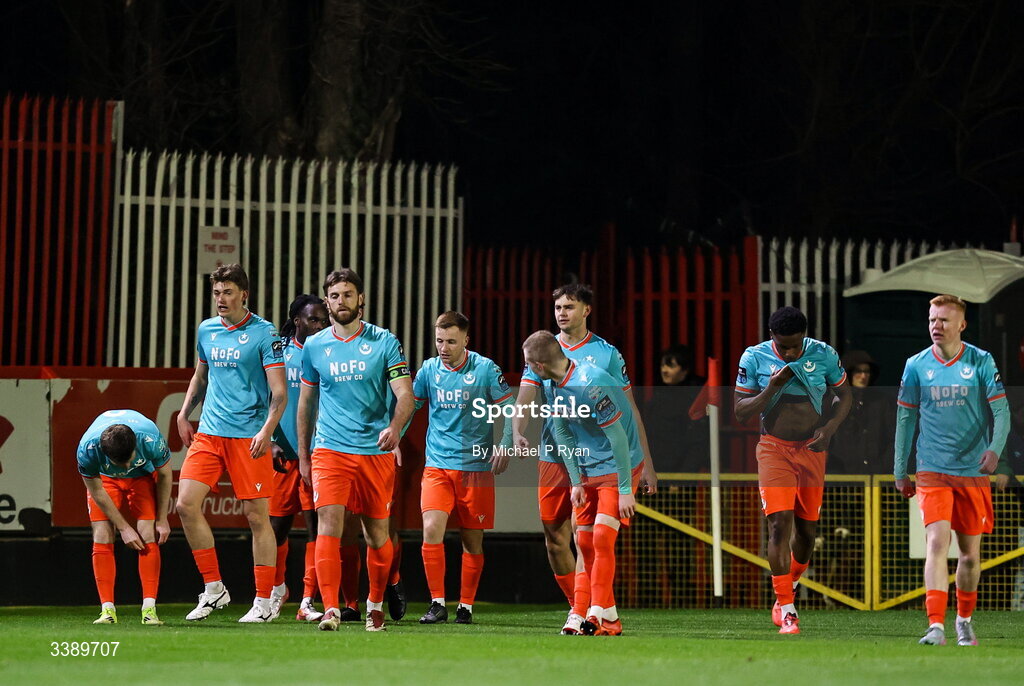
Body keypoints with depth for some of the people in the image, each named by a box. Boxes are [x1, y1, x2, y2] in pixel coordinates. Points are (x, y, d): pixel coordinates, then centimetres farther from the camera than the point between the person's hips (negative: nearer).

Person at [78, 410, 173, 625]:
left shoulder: (150, 439, -38)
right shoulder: (88, 448, -38)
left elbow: (164, 475, -16)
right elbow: (96, 492, -20)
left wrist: (162, 520, -11)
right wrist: (123, 528, -18)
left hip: (143, 476, 0)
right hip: (104, 478, 0)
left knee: (148, 537, -14)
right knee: (102, 539, -13)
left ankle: (149, 609, -14)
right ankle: (107, 610, -11)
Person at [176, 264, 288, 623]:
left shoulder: (264, 334, -6)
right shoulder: (206, 330, 11)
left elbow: (280, 392, -9)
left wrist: (266, 431, -21)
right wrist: (184, 413, 16)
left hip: (249, 437, -5)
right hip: (208, 433, 5)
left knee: (257, 516, -2)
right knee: (186, 504, -6)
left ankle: (264, 601, 6)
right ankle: (213, 589, 6)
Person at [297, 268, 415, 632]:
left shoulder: (384, 341, 1)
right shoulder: (314, 346, 8)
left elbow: (405, 393, -4)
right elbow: (305, 402, 17)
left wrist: (395, 428, -24)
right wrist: (302, 455, 15)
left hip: (376, 451, -1)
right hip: (330, 450, 1)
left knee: (377, 534, 6)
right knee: (328, 524, -17)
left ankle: (375, 603, 27)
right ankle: (331, 609, -21)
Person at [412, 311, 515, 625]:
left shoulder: (484, 368, -4)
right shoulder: (429, 369, 4)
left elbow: (510, 408, 0)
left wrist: (505, 447, -10)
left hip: (476, 466, -1)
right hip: (437, 465, 1)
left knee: (472, 541, 4)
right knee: (431, 530, -16)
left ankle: (466, 606, 18)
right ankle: (437, 603, -9)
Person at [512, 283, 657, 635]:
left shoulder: (607, 354, 2)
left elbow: (629, 410, 4)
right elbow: (524, 398, 0)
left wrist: (646, 464, 1)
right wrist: (518, 432, -22)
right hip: (552, 458, 3)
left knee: (587, 537, -12)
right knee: (554, 537, 5)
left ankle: (581, 614, -12)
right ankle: (576, 603, 21)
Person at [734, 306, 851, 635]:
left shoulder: (823, 354, -4)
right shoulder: (754, 358, -7)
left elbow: (845, 394, 9)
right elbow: (740, 410, -4)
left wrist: (830, 427, -8)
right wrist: (772, 388, -20)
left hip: (812, 449, 2)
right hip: (774, 449, -2)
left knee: (807, 527, 8)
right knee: (780, 522, -16)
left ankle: (789, 589, 35)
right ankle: (786, 609, -13)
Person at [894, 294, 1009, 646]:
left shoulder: (981, 362, -1)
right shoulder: (916, 366, 3)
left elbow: (1001, 410, -1)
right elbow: (906, 418, 10)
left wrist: (995, 448, -20)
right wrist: (900, 470, 9)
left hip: (973, 472, 0)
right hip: (932, 472, 0)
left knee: (970, 554, 8)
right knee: (936, 543, -17)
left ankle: (964, 620, 29)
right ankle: (936, 626, -22)